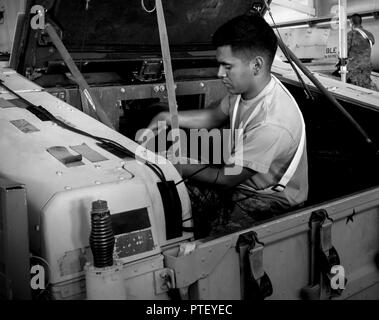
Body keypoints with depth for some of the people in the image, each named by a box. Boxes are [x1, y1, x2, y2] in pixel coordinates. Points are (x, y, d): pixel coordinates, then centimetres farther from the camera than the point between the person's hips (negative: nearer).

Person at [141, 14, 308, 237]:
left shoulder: (271, 124, -33)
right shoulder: (246, 87, -6)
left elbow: (227, 177, -22)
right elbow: (215, 116, 14)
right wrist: (168, 117, 0)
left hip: (270, 204, -8)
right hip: (241, 182, 8)